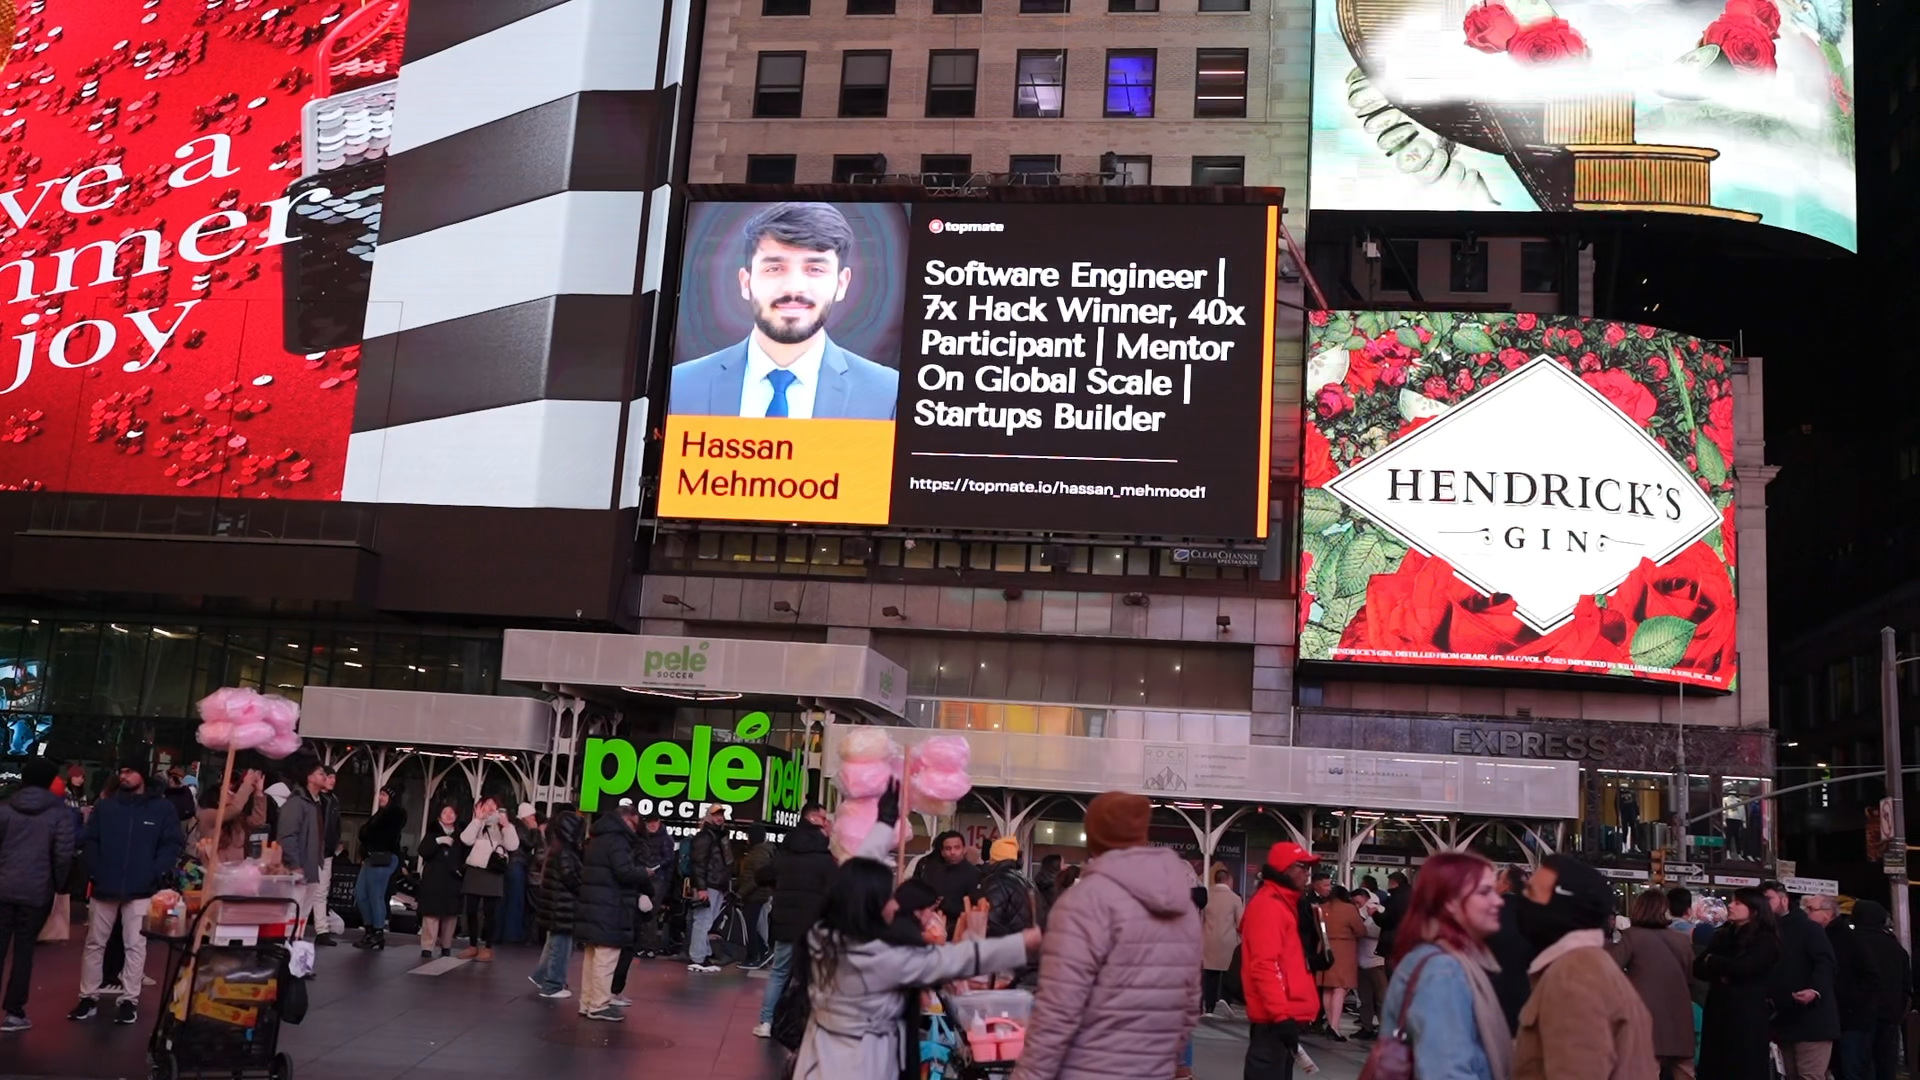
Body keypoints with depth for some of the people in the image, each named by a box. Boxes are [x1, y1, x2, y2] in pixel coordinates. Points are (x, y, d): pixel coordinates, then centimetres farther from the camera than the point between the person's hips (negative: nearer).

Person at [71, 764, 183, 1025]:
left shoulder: (162, 808, 1)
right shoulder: (104, 806, 8)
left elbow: (173, 844, -2)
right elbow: (88, 840, 7)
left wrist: (155, 874, -14)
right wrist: (94, 870, -7)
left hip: (141, 891, -3)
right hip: (104, 887, 3)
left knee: (135, 946, 0)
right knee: (94, 943, 8)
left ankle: (129, 1000, 6)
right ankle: (89, 997, 17)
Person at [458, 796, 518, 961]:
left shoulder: (503, 825, 7)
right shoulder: (476, 824, 11)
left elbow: (513, 845, -6)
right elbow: (466, 839, -8)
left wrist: (506, 825, -13)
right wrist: (477, 819, -9)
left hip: (494, 873, -2)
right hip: (474, 871, 2)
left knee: (490, 912, -1)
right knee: (471, 910, 6)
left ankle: (488, 948, 4)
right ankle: (473, 946, 16)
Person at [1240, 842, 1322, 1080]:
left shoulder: (1283, 904, 18)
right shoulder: (1267, 905, -15)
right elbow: (1264, 964, -23)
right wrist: (1281, 1013, -28)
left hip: (1284, 1014, 11)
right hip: (1274, 1018, -11)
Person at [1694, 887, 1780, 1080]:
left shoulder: (1765, 939, -3)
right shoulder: (1724, 936, 15)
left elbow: (1741, 968, -17)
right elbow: (1698, 968, 8)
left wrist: (1712, 961, 0)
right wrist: (1721, 974, -12)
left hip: (1747, 1014, -6)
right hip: (1718, 1011, 6)